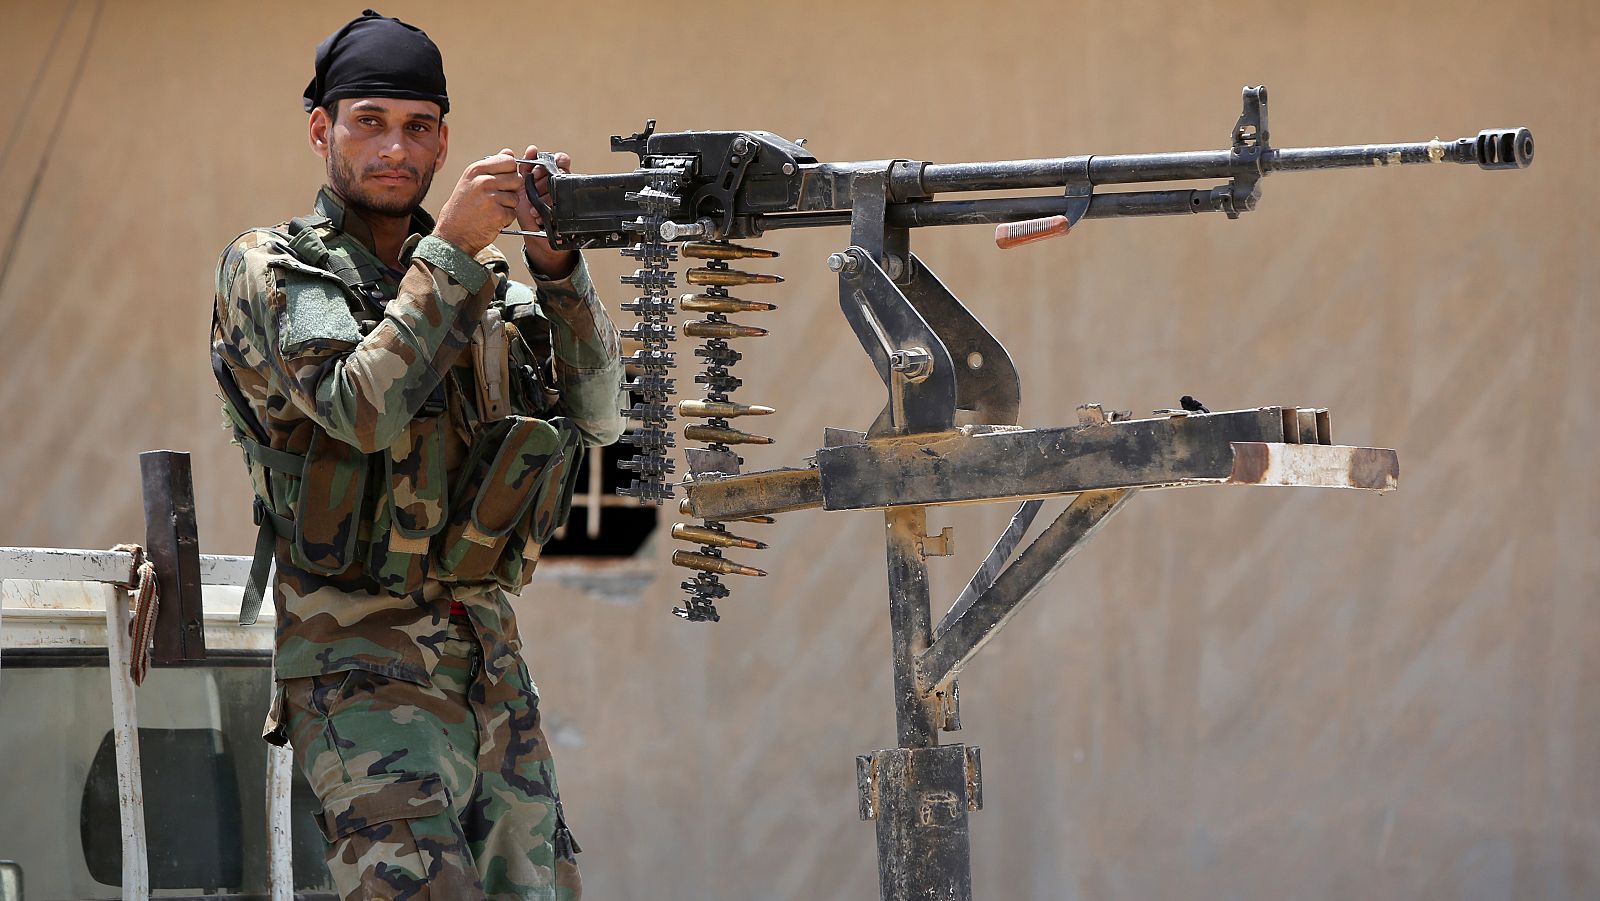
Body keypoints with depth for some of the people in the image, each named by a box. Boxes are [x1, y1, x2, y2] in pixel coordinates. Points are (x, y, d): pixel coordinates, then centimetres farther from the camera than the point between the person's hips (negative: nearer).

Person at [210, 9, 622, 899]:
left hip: (491, 655, 6)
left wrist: (557, 262, -9)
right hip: (361, 662, -6)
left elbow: (597, 411, 3)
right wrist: (451, 249, -19)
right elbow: (365, 407, -18)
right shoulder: (271, 270, -1)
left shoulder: (486, 278, 14)